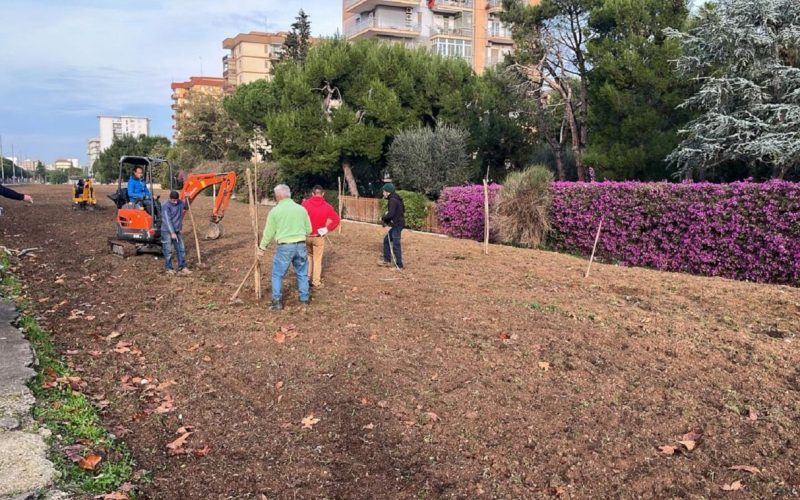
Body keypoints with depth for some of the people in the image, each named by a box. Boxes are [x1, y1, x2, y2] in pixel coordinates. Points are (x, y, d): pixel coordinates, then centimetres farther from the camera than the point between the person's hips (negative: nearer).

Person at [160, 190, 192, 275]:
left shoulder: (180, 203, 1)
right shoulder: (166, 206, -17)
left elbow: (186, 207, 23)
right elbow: (167, 220, -21)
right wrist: (172, 233, -25)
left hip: (177, 230, 6)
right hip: (167, 231, -6)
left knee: (181, 249, 6)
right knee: (168, 251, 2)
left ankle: (182, 267, 12)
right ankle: (168, 268, 12)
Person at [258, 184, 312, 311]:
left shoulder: (275, 211, -5)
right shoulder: (301, 209, 3)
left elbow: (269, 232, -1)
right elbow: (309, 230, 9)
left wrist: (262, 248, 10)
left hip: (284, 247, -3)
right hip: (300, 245, 3)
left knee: (277, 274, 9)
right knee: (302, 273, 18)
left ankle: (277, 302, 8)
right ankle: (304, 298, 26)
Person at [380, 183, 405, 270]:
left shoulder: (393, 200, -17)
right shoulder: (396, 199, 13)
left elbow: (391, 214, -25)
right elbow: (402, 210, 24)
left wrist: (383, 218, -6)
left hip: (397, 224, -11)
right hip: (398, 223, 11)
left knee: (395, 245, -6)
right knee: (386, 240, 19)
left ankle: (399, 266, -1)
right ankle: (387, 260, 26)